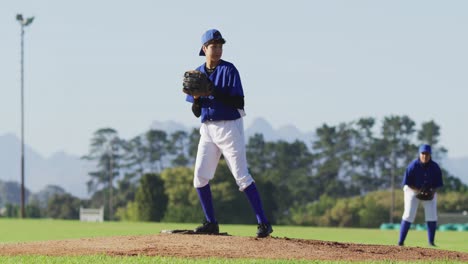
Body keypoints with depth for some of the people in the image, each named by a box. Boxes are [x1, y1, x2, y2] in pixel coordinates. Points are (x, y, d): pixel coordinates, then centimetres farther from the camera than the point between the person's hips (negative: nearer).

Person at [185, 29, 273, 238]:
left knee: (241, 176, -11)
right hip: (207, 129, 6)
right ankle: (211, 223, 14)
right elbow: (196, 112, 10)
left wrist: (212, 91, -24)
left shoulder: (229, 70, -7)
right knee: (200, 177, 3)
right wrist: (196, 98, -12)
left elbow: (238, 102, -16)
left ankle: (263, 223, -10)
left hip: (229, 126, -6)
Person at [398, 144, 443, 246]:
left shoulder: (435, 167, -13)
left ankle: (431, 242, 3)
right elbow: (407, 182, -16)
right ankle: (400, 242, -8)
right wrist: (418, 191, -25)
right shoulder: (413, 166, -21)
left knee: (432, 216, -7)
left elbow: (437, 183, -4)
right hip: (413, 189, -3)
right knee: (409, 215, -12)